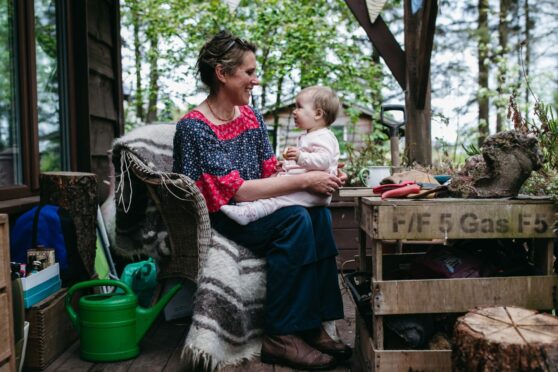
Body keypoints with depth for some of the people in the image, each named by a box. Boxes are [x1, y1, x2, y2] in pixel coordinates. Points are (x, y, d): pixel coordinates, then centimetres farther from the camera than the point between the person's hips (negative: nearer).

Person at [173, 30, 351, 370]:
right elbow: (235, 191, -22)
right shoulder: (194, 127, -14)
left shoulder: (251, 117, 9)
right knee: (295, 219, -27)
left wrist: (325, 176, -10)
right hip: (216, 222, -7)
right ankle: (281, 337, -20)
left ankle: (313, 325, -15)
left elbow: (272, 172, 8)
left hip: (252, 212, 7)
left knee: (317, 212, -17)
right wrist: (305, 181, -22)